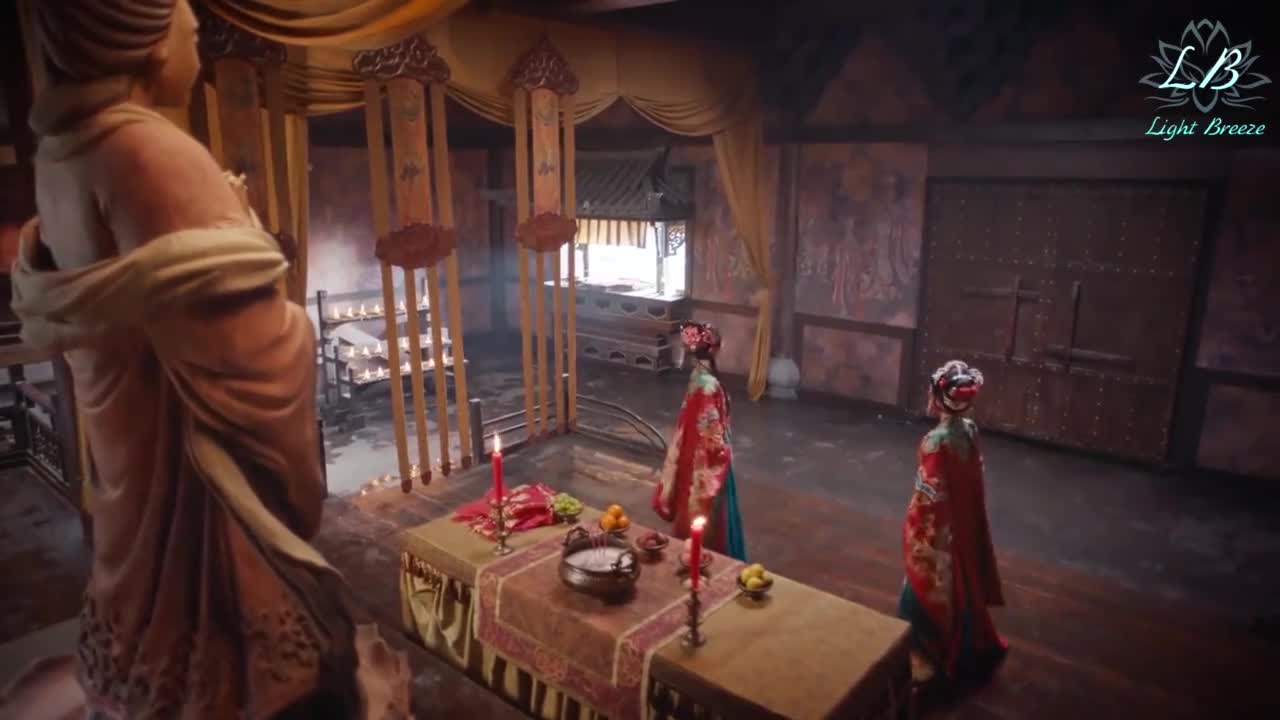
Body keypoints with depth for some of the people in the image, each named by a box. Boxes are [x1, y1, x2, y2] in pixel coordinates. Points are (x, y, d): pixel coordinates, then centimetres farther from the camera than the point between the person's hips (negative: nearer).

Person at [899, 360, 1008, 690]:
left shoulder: (937, 441, -28)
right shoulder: (969, 431, -3)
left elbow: (930, 495, -23)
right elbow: (971, 480, 7)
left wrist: (913, 528, -12)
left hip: (936, 531, -8)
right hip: (964, 525, 8)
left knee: (930, 593, 9)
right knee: (960, 588, 23)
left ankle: (927, 657, 24)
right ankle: (965, 653, 41)